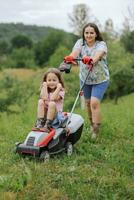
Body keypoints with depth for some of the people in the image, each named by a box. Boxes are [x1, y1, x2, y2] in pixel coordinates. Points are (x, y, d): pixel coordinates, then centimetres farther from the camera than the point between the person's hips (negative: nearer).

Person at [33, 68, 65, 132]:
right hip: (44, 114, 4)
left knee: (52, 103, -31)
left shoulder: (61, 91, -1)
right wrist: (44, 86, -8)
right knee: (40, 101, -20)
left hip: (56, 114, -3)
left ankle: (48, 125, -32)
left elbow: (53, 98, -21)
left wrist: (58, 87, -15)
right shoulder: (45, 90, 10)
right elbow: (45, 98, -14)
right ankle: (39, 123, -25)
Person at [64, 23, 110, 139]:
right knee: (88, 103, 15)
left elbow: (98, 54, -38)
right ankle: (92, 123, 39)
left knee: (94, 102, -15)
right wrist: (70, 57, -52)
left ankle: (96, 130, -2)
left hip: (100, 80, -4)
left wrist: (92, 59, -61)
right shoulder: (80, 43, -7)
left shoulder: (101, 44, -15)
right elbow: (75, 52, -28)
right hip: (85, 79, 4)